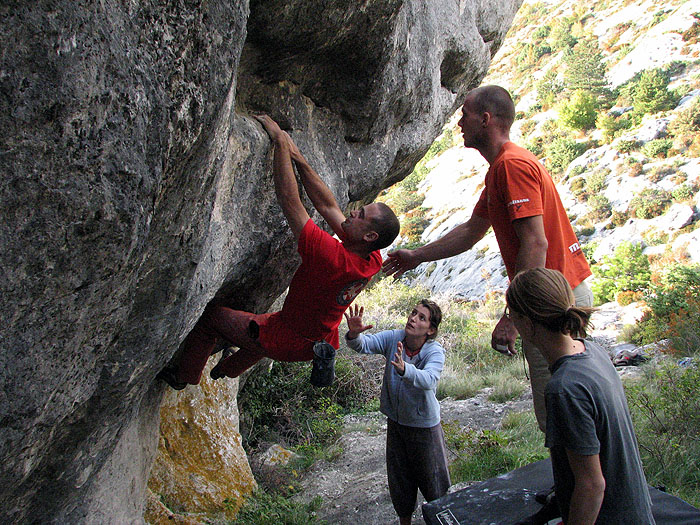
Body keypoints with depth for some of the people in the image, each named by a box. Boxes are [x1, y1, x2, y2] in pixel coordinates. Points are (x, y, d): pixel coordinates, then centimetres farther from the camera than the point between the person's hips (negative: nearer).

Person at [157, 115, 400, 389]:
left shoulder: (333, 258, -40)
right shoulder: (372, 261, -17)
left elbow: (289, 202, -36)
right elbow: (328, 207, -9)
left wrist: (281, 143, -29)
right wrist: (298, 158, -9)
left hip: (288, 344, -8)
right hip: (318, 343, 8)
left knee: (210, 315, 8)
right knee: (265, 321, 39)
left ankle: (185, 375, 31)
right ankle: (229, 369, 61)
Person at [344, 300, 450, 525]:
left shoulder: (435, 352, -22)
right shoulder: (394, 338, -12)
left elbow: (428, 380, -41)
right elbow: (365, 344, -25)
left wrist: (404, 369, -60)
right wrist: (354, 334, -49)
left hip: (425, 425, -3)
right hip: (395, 422, 3)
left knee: (432, 477, 11)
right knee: (399, 478, 19)